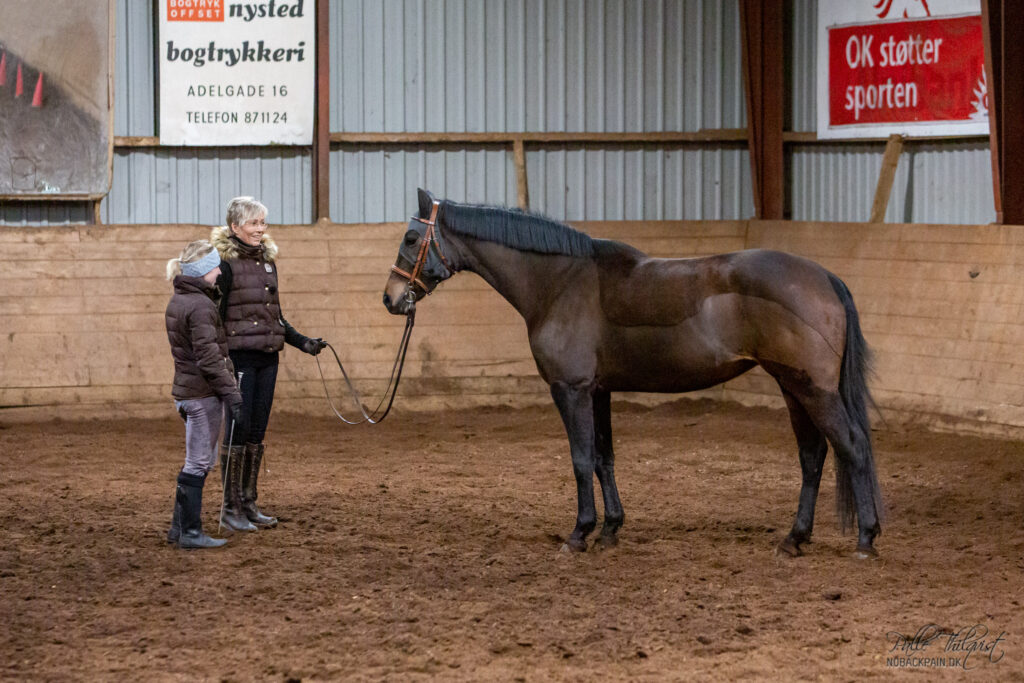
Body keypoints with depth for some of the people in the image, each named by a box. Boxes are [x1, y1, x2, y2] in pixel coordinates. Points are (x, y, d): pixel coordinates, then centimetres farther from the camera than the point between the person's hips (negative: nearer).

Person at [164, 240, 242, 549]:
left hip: (186, 390, 10)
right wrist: (230, 390, -18)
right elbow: (208, 355, -21)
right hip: (203, 393, -10)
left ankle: (179, 527, 23)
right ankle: (190, 532, 1)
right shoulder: (200, 306, -18)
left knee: (198, 461, 18)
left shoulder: (178, 301, 13)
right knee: (199, 463, -3)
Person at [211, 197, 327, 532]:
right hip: (239, 356, -7)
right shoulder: (226, 264, -9)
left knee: (257, 430, 9)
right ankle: (231, 508, 2)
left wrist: (302, 342, 14)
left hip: (267, 357, 7)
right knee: (239, 427, -5)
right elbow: (215, 316, -12)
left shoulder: (267, 262, 13)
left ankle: (249, 502, 17)